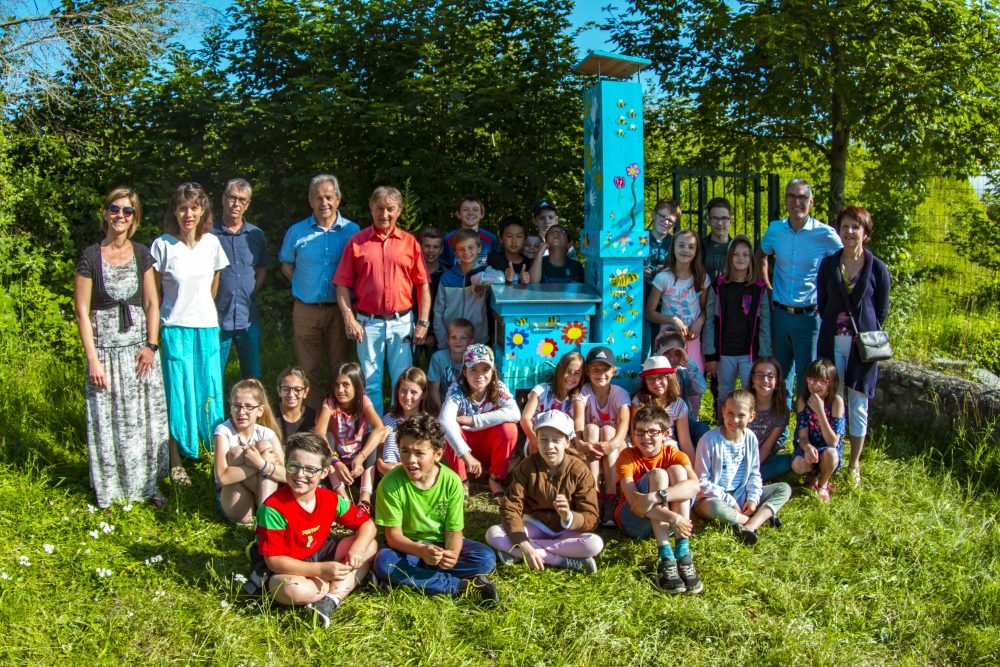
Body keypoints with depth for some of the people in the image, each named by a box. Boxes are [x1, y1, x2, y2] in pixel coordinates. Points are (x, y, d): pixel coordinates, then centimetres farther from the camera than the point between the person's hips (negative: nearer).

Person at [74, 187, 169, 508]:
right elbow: (82, 312, -6)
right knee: (108, 421, 2)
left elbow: (152, 303, 6)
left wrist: (151, 346, -4)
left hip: (140, 347, 3)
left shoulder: (141, 254, 5)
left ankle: (147, 482, 20)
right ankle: (110, 489, 15)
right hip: (106, 349, -3)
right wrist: (93, 359, -10)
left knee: (145, 418, 7)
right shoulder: (90, 257, -5)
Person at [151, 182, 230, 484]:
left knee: (210, 392, 9)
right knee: (178, 394, 2)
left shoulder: (211, 243, 2)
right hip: (175, 329, -3)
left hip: (208, 327, 3)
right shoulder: (162, 245, -8)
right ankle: (176, 462, 13)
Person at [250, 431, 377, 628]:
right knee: (294, 590, -40)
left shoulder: (330, 499, -9)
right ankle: (348, 582, -10)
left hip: (318, 555, 7)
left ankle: (330, 601, -20)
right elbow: (274, 560, -25)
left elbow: (367, 524, 1)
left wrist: (357, 549, -22)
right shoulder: (274, 509, -25)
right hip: (282, 568, -6)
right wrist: (321, 570, -32)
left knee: (370, 546, -5)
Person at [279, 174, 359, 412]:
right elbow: (287, 265, 13)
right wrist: (303, 287, 1)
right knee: (309, 369, 8)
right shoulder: (296, 231, 2)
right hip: (306, 310, 1)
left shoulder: (352, 231, -1)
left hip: (339, 309, -1)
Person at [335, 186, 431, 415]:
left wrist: (423, 323, -1)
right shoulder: (357, 242, 2)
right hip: (369, 323, -1)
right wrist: (349, 319, -8)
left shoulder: (410, 242, 4)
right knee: (371, 383, 6)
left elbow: (423, 285, 5)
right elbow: (343, 284, 1)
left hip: (402, 322, 1)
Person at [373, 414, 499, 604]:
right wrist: (420, 551, -40)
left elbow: (454, 530, -13)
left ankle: (409, 575, -21)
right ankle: (463, 586, -28)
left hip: (441, 543, 1)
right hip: (407, 546, -1)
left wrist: (452, 553, -37)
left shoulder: (452, 482, -16)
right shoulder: (390, 483, -21)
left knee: (486, 558, -22)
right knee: (384, 563, -35)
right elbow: (393, 534, -20)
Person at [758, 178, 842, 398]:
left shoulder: (825, 234, -9)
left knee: (806, 380, 2)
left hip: (809, 316, -4)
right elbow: (762, 256, 22)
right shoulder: (775, 229, 2)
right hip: (780, 314, 4)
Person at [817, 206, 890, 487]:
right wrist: (833, 327, 6)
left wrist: (868, 336, 2)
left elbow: (882, 311, 6)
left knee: (858, 406, 5)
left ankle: (854, 465, 17)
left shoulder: (877, 268, -1)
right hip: (832, 342, 2)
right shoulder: (828, 264, 4)